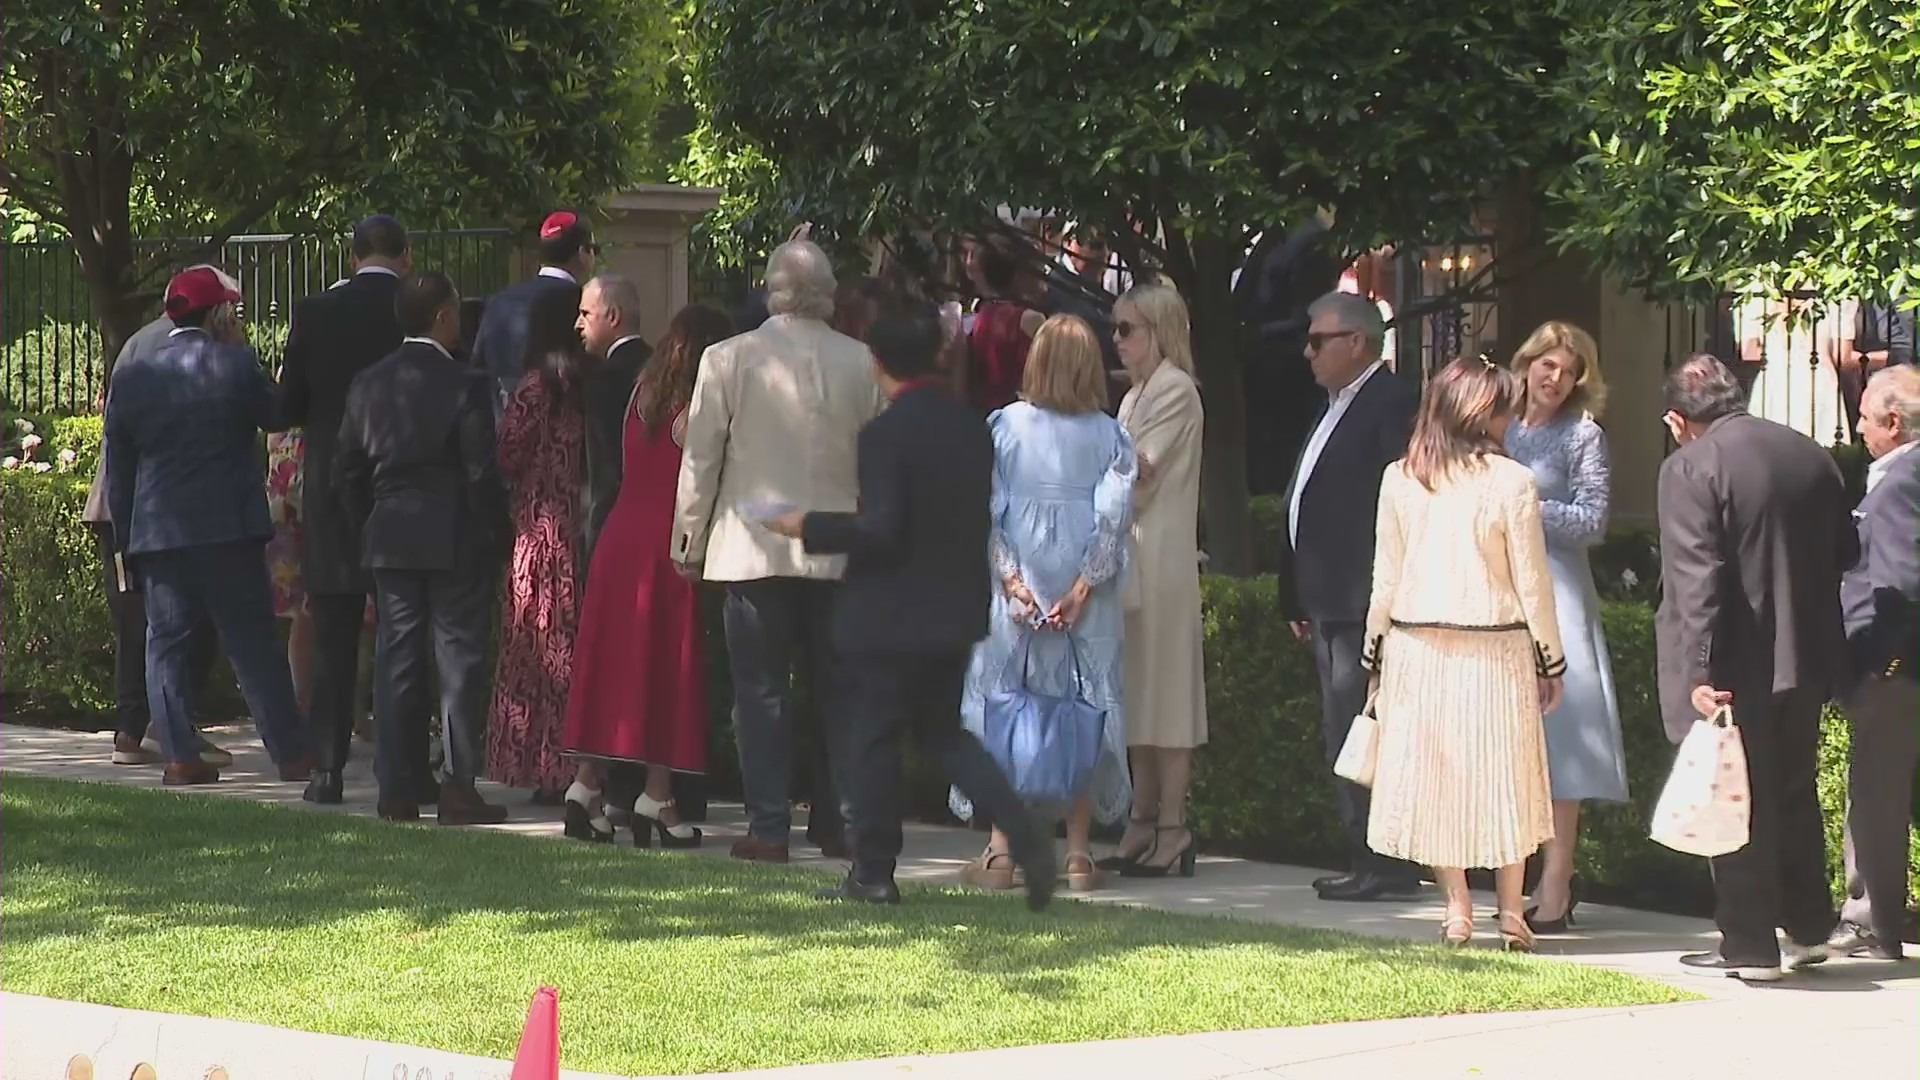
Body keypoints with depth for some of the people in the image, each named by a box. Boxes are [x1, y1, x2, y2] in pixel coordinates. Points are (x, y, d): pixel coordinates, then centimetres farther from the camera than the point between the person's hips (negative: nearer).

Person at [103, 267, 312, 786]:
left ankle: (180, 755, 0)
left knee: (168, 644, 7)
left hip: (158, 532, 2)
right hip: (231, 528, -2)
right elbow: (278, 415, 8)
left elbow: (118, 470, 7)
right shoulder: (236, 365, -7)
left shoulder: (131, 377, 4)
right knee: (254, 644, 3)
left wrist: (124, 539, 13)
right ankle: (290, 752, 5)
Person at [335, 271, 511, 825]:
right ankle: (459, 786, -2)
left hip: (389, 541, 5)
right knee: (460, 661, 0)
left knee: (396, 662, 8)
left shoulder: (369, 385, 5)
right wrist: (496, 536, -4)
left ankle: (395, 786, 9)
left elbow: (347, 472, 9)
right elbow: (482, 473, -13)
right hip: (455, 543, -5)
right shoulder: (465, 385, -12)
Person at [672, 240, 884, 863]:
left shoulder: (729, 360, -6)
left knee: (761, 693, 2)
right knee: (835, 692, 10)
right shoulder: (862, 364, -1)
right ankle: (836, 823, 13)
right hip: (837, 551, 2)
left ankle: (769, 829, 0)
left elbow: (700, 457, -2)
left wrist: (688, 541, 8)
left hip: (753, 549, -2)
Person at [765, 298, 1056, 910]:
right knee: (941, 731, 18)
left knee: (873, 739, 5)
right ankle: (1023, 832, 1)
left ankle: (873, 874, 10)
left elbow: (879, 530, -22)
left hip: (893, 615, -7)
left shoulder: (885, 435, -17)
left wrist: (809, 528, -11)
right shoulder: (972, 430, 5)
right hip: (958, 611, 7)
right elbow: (984, 519, 11)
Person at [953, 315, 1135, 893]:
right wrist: (1083, 586, -6)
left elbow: (986, 509, -7)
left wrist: (1011, 578, -7)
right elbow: (1114, 517, -6)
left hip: (1018, 590, -1)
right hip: (1082, 591, 1)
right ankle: (1079, 850, 3)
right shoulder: (1110, 436, 0)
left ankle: (1000, 850, 0)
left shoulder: (1004, 426, -2)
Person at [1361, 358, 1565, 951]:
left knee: (1432, 772, 9)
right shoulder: (1510, 482, -9)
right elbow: (1531, 580, -5)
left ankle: (1456, 909, 9)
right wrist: (1550, 658, 4)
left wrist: (1375, 651, 13)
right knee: (1501, 777, 8)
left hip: (1416, 650, 2)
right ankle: (1511, 914, 10)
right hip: (1494, 651, -2)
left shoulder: (1399, 479, -1)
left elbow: (1386, 578, 3)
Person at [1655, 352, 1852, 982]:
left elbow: (1695, 580, -21)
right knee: (1795, 793, 20)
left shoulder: (1690, 469, -14)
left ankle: (1750, 946, 5)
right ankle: (1809, 930, 28)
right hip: (1807, 660, 6)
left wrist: (1698, 673, -24)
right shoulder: (1812, 457, 6)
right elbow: (1845, 553, 13)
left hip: (1737, 666, -6)